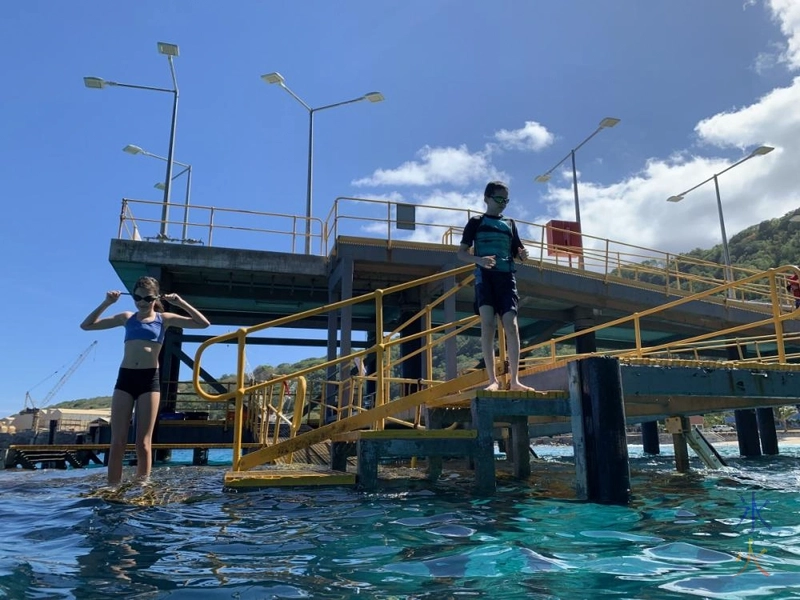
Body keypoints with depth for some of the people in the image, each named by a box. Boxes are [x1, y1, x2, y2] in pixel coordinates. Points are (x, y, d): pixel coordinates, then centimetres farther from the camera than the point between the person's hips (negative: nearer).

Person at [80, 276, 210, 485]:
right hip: (125, 377, 2)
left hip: (150, 379, -2)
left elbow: (203, 323, 2)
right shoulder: (127, 318, 14)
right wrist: (106, 303, 6)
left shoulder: (164, 319, 8)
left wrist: (181, 303, -4)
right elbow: (86, 325, 17)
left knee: (143, 443, -2)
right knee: (117, 441, -1)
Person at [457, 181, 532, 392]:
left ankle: (514, 379, -7)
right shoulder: (476, 222, 10)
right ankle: (493, 380, -12)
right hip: (485, 276, -3)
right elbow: (462, 252, 4)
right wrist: (479, 260, -16)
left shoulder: (509, 224, 20)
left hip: (506, 277, 3)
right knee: (488, 324, -13)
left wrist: (523, 255, -4)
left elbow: (517, 253, 22)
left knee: (511, 325, -9)